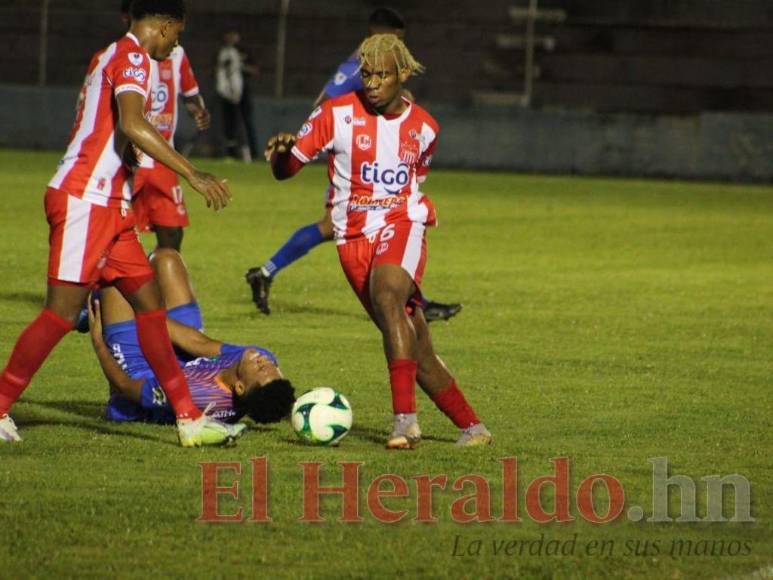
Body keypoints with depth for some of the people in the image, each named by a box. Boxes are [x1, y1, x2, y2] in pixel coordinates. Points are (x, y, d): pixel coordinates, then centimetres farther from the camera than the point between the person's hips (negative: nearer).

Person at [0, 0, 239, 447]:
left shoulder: (110, 56, 19)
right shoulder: (133, 57, -11)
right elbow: (131, 124, -28)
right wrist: (193, 174, -30)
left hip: (108, 207, 10)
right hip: (84, 201, -10)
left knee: (150, 302, 7)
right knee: (63, 312, -8)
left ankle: (189, 418, 5)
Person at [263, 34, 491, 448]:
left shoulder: (423, 127, 6)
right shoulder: (336, 114, -2)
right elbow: (285, 170, -1)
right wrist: (282, 152, -23)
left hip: (402, 226, -1)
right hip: (353, 238, 1)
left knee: (385, 297, -33)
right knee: (417, 351, 1)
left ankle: (405, 418, -39)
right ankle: (471, 427, 16)